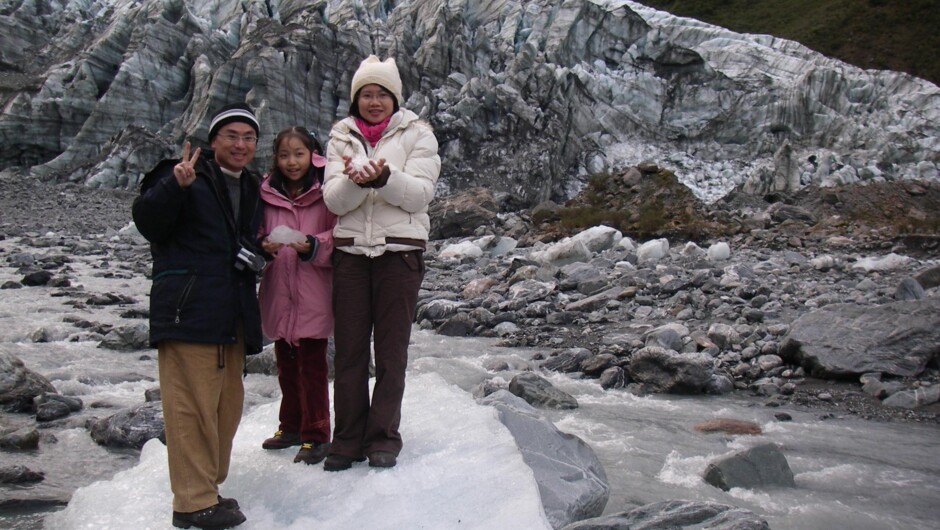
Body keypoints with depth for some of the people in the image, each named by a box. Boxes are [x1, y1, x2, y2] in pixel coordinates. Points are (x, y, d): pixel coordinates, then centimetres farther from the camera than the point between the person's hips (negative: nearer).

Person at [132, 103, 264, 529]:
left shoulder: (252, 189, 18)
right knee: (192, 406, -6)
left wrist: (255, 257, 4)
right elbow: (147, 222, -17)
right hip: (187, 312, -8)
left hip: (232, 317, 8)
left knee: (228, 405, 13)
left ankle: (208, 486, 26)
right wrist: (175, 185, -34)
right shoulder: (184, 176, -5)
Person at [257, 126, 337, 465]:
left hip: (313, 295, -5)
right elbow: (256, 233, 14)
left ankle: (315, 435, 10)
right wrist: (263, 245, -7)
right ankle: (291, 426, 31)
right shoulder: (267, 193, 8)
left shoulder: (325, 193, -5)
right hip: (278, 294, 5)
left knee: (312, 364, -1)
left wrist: (313, 246, -21)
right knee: (286, 364, 16)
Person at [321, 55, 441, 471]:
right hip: (351, 251, 2)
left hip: (399, 251, -2)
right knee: (348, 349, 3)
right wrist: (356, 180, -21)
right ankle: (347, 440, 13)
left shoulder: (416, 134, 4)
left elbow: (420, 194, -7)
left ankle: (383, 438, 13)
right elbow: (334, 200, 0)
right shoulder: (342, 136, 11)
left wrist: (384, 178, -25)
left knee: (391, 351, 2)